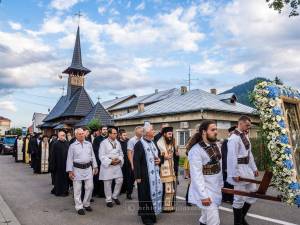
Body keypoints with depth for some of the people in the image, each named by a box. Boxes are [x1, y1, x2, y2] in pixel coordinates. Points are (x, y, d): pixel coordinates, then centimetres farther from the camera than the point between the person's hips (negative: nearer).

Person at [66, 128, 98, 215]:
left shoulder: (89, 144, 7)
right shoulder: (72, 146, -2)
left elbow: (92, 156, 12)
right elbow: (70, 159, -3)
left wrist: (95, 166, 9)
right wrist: (70, 171, -8)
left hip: (88, 168, 3)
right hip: (77, 169, -3)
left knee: (90, 187, 5)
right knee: (77, 189, 5)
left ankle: (86, 204, 24)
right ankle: (79, 207, 17)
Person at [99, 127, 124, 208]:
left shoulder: (118, 143, 9)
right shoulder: (104, 143, -7)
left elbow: (121, 153, 13)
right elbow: (101, 156, -11)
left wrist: (119, 160, -8)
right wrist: (110, 161, -18)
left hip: (117, 165, 5)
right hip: (107, 165, -5)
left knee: (120, 181, 3)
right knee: (108, 183, 4)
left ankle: (115, 196, 25)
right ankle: (108, 200, 20)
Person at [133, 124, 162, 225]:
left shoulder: (153, 143, 12)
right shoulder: (139, 144, -12)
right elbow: (136, 161, -14)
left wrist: (159, 160, 1)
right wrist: (138, 176, -16)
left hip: (155, 174, 7)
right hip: (145, 175, -7)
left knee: (154, 193, 13)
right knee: (146, 195, 2)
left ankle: (152, 214, 30)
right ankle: (146, 217, 18)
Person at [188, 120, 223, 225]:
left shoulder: (215, 145, 3)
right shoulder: (196, 150, -22)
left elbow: (219, 165, 12)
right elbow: (196, 175, -24)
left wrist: (221, 183, 14)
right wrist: (203, 196, -23)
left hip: (215, 187, 8)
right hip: (204, 189, -8)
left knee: (206, 216, 22)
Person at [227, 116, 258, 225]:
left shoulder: (245, 136, 12)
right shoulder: (234, 138, -18)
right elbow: (232, 157, -22)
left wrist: (254, 168, 18)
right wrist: (235, 174, -22)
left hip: (247, 169, 10)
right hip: (239, 170, -10)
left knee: (253, 193, 17)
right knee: (240, 198, 0)